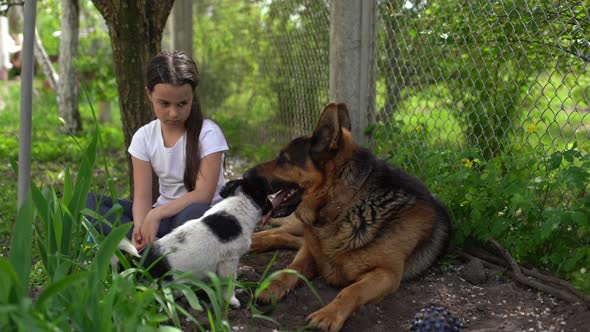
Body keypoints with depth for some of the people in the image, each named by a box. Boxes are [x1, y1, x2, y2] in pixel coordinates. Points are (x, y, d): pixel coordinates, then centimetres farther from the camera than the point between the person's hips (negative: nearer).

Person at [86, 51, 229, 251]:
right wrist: (140, 227, -29)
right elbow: (142, 196, -7)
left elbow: (203, 194, -18)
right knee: (89, 201, -12)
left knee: (194, 212, -42)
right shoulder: (144, 137, 0)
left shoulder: (208, 133, -11)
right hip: (163, 218, 5)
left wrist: (156, 214, -29)